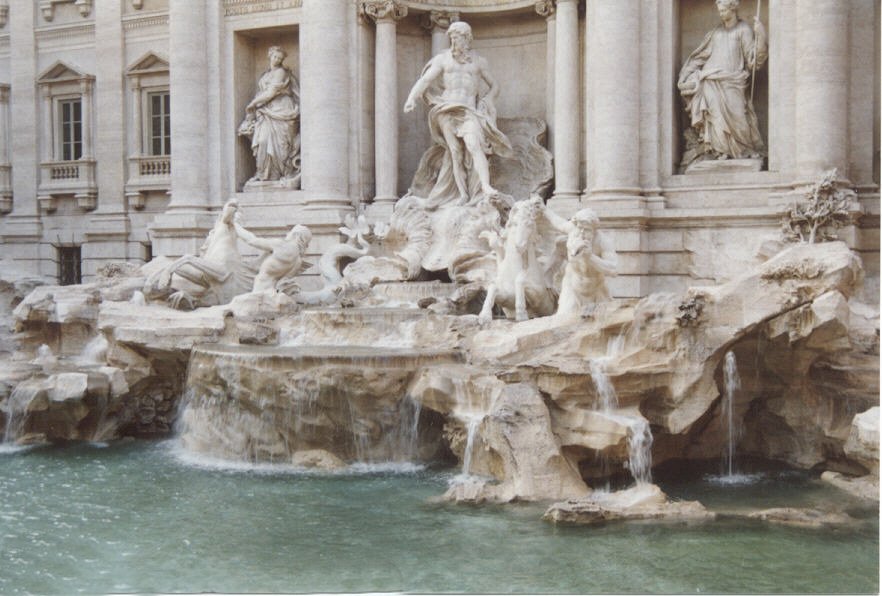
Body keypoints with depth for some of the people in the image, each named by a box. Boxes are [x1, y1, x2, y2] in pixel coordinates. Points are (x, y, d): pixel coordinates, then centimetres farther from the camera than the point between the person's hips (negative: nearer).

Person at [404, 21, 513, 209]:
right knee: (455, 151, -8)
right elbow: (425, 80, -1)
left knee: (474, 145, -23)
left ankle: (486, 187, -35)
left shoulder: (478, 61, 14)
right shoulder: (443, 59, 10)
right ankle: (463, 195, -8)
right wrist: (412, 98, -18)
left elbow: (494, 87, 22)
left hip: (469, 111, 0)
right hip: (447, 109, 0)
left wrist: (485, 103, 4)